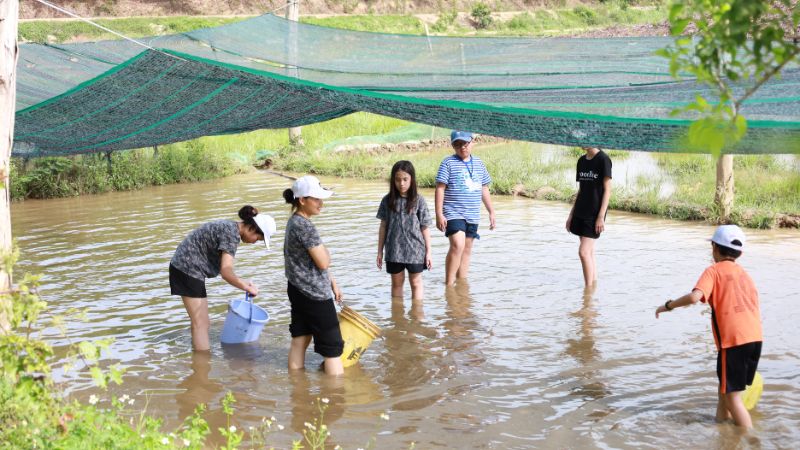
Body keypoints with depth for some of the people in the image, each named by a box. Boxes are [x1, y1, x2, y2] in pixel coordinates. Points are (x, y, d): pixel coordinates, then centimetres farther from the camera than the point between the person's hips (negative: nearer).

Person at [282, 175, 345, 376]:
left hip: (299, 291, 9)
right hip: (314, 294, -9)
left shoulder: (295, 222, 10)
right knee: (332, 346, -1)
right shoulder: (305, 226, -20)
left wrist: (332, 282, 18)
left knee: (299, 340, 13)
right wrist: (325, 251, 3)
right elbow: (323, 262, -18)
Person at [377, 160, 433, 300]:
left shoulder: (419, 201, -6)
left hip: (415, 250, -2)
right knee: (397, 283, 14)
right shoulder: (388, 200, -1)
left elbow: (425, 228, -2)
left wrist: (428, 252, -2)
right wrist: (380, 251, 6)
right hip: (394, 251, 2)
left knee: (416, 283, 9)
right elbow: (383, 226, 5)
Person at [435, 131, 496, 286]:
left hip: (472, 216, 6)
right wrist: (439, 214, -15)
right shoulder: (448, 163, -4)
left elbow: (484, 189, 19)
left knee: (466, 250, 10)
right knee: (457, 245, -22)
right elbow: (440, 188, -8)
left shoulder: (478, 163, 12)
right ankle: (448, 285, -17)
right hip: (453, 214, -6)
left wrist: (491, 211, 17)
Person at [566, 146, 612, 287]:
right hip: (581, 212, 7)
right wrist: (571, 214, 14)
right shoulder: (582, 160, 11)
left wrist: (601, 216, -16)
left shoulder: (603, 159, -10)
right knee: (589, 252, 9)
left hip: (595, 212, -7)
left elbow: (607, 189, -11)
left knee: (583, 251, -13)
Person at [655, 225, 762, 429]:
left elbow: (694, 297, -16)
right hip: (755, 337, 7)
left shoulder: (714, 271, 1)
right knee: (726, 387, 24)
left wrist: (668, 306, -2)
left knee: (732, 397, 0)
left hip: (733, 339, -7)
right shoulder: (744, 274, 21)